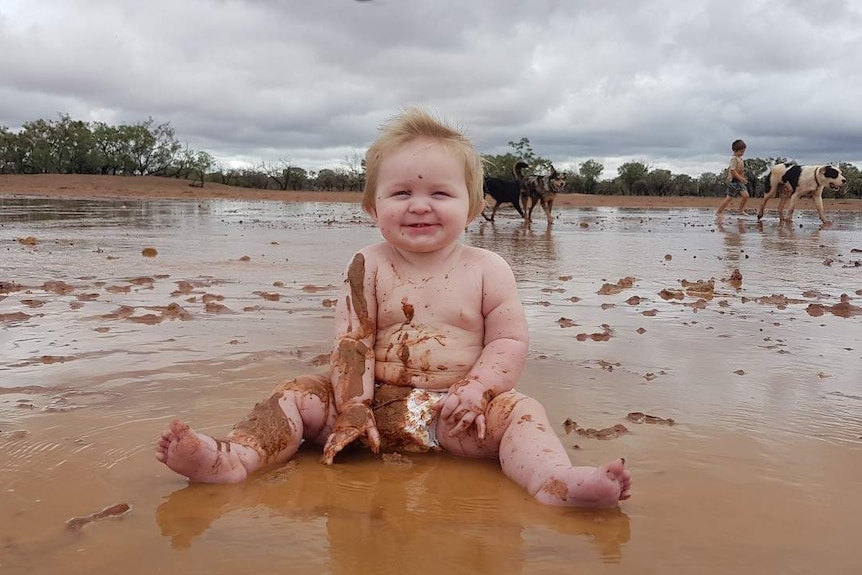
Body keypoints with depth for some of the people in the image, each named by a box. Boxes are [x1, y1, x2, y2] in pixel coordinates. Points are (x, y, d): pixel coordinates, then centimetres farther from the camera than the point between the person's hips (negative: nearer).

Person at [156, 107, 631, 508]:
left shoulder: (487, 270, 1)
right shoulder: (368, 267, 2)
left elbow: (509, 340, 0)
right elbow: (351, 343, -2)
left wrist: (475, 391, -15)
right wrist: (352, 409, -12)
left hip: (456, 414, -1)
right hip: (378, 402, 2)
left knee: (519, 411, -26)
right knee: (298, 395, -14)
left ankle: (555, 482, -50)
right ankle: (232, 458, -31)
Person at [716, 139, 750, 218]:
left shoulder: (739, 158, 14)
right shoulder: (734, 159, -15)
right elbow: (732, 170, -24)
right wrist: (740, 178, -26)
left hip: (739, 181, 9)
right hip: (733, 181, -9)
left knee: (745, 195, 0)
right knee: (729, 197, -4)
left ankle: (740, 210, 13)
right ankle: (719, 211, 7)